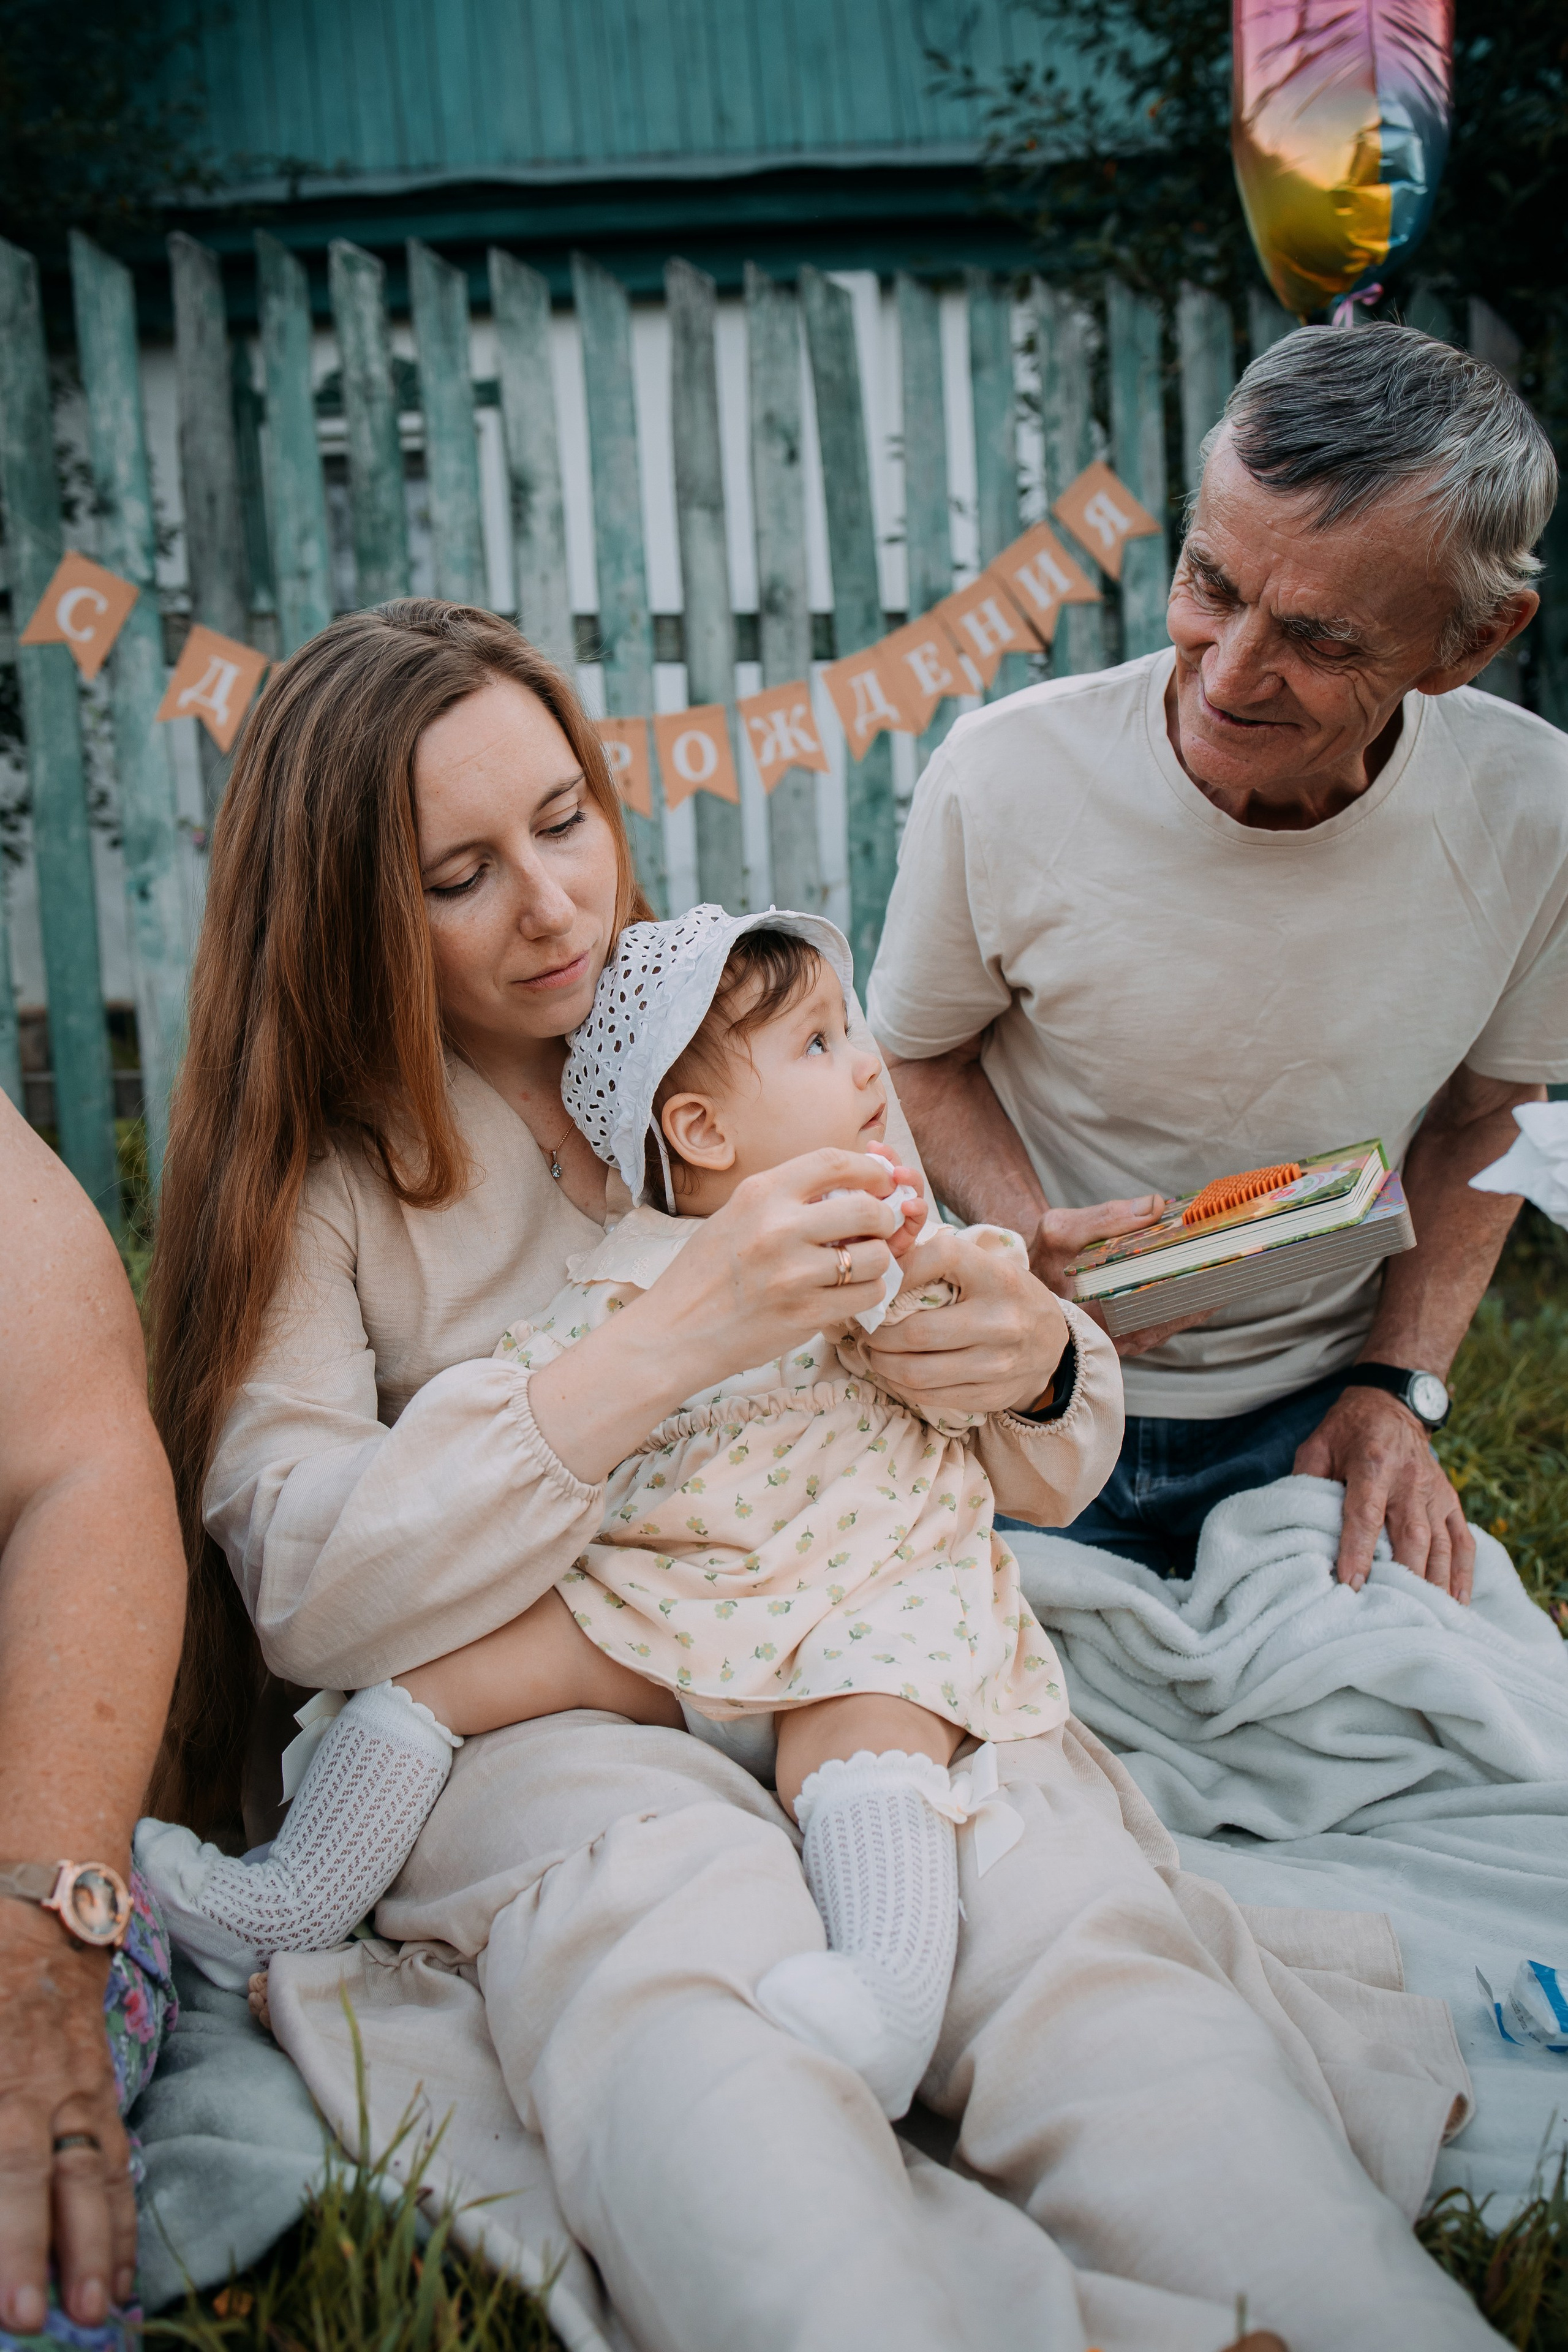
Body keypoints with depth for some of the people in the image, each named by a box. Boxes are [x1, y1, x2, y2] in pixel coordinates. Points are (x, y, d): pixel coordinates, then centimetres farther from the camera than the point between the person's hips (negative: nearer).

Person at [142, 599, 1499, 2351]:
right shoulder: (306, 1171, 5)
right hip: (532, 1714, -2)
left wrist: (1024, 1352, -9)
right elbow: (304, 1593, -9)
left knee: (1073, 1914, -31)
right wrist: (669, 1340, -18)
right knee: (681, 1956, -38)